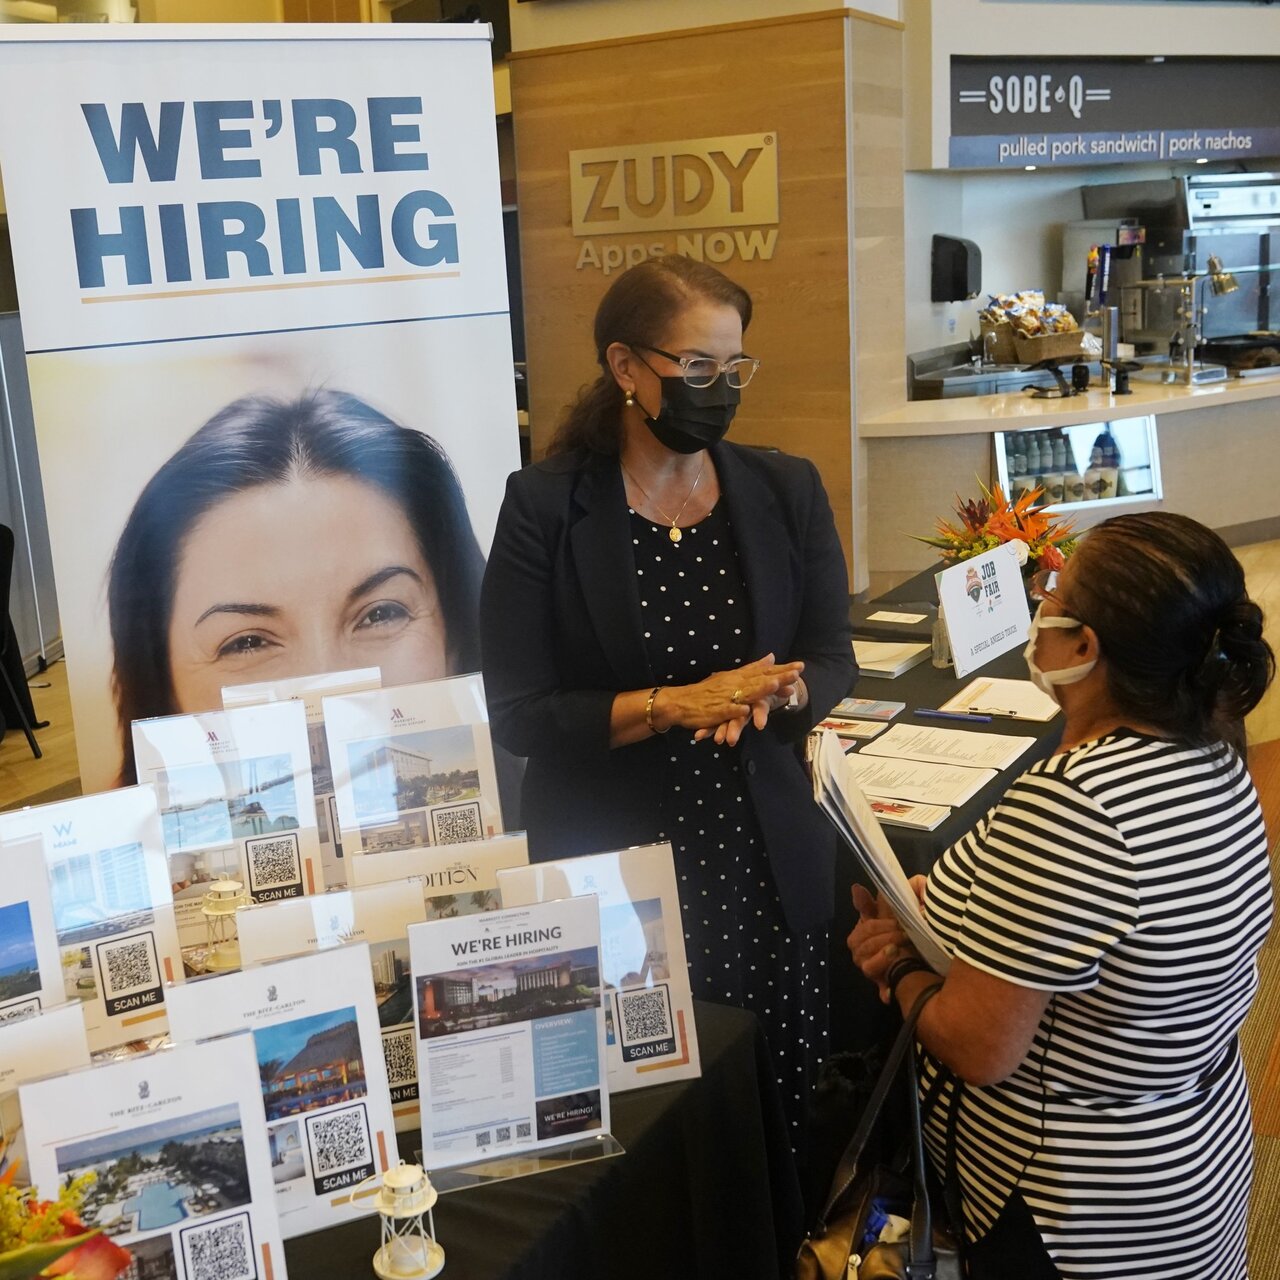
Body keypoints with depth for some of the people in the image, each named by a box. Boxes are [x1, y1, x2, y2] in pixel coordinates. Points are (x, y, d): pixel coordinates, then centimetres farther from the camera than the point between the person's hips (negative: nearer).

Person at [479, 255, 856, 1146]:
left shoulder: (788, 492, 5)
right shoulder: (545, 509, -6)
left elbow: (832, 664, 7)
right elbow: (518, 714, -9)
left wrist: (772, 695, -16)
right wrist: (673, 707, -21)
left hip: (769, 867, 3)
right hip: (607, 876, -2)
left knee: (782, 1111, 7)